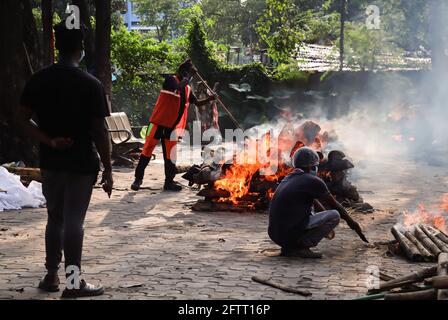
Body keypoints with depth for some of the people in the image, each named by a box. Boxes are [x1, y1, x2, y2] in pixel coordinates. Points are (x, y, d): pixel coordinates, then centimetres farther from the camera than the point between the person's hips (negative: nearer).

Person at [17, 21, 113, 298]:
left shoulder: (39, 80, 1)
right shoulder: (91, 85, -11)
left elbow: (23, 120, -2)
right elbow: (100, 131, -11)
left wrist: (50, 141, -6)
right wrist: (108, 169, -5)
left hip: (51, 162, 4)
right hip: (82, 163, -4)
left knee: (55, 218, 16)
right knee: (74, 221, -1)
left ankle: (51, 276, 21)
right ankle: (74, 282, 3)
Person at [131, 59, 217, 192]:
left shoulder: (188, 89, 13)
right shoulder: (170, 80, -8)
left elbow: (197, 103, 17)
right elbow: (177, 88, -28)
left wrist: (209, 99, 2)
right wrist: (184, 81, -14)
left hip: (173, 126, 6)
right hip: (158, 122, -6)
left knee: (170, 154, 7)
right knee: (148, 149, -2)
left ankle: (169, 181, 12)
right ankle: (138, 178, 5)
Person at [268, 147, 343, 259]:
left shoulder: (287, 179, 18)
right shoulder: (312, 181, -6)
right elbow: (334, 204, 10)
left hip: (274, 235, 8)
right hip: (291, 235, -8)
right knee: (335, 215, 1)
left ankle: (289, 247, 12)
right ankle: (300, 248, -9)